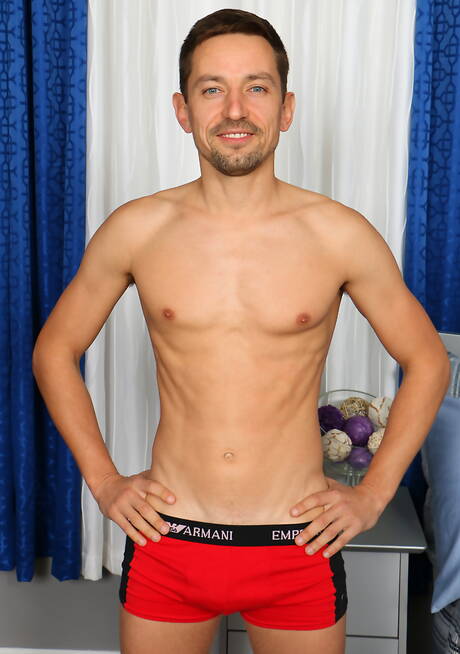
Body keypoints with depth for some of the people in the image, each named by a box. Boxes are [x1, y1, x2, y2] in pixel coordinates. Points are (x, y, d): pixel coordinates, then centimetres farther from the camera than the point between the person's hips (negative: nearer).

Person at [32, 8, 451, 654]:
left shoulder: (341, 235, -7)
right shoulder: (135, 230, -4)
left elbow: (427, 361, 4)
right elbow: (54, 351, 8)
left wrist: (373, 493, 0)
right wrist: (102, 479, 3)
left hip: (298, 547, 0)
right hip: (167, 542, 1)